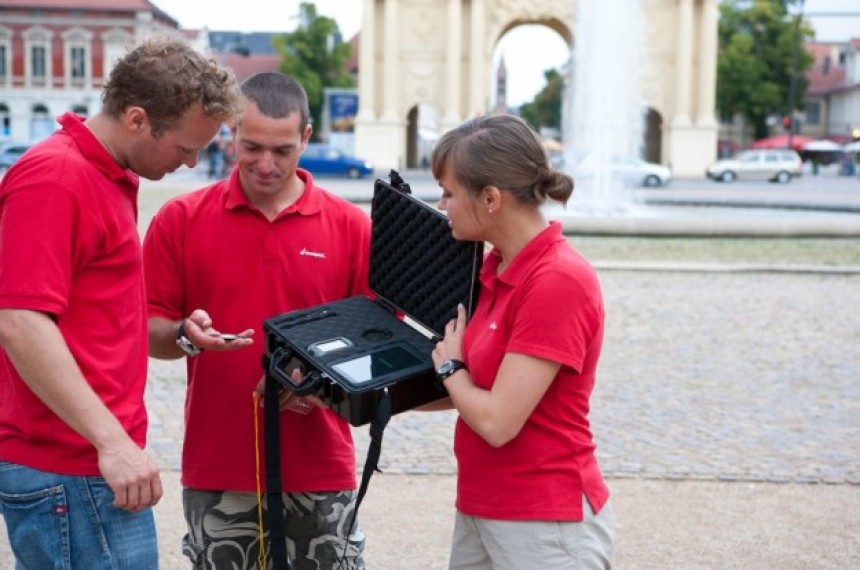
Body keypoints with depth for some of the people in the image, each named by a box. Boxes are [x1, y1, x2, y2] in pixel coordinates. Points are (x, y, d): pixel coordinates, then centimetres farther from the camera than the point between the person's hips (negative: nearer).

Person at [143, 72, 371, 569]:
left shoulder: (352, 226, 0)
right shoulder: (180, 219, 0)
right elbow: (148, 332, 2)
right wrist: (187, 335, -19)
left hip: (319, 468, 0)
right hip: (217, 468, 0)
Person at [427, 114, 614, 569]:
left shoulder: (557, 282, -21)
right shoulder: (496, 266, 5)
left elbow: (497, 420, -22)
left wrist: (448, 367, -5)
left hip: (546, 524, -8)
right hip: (479, 510, 8)